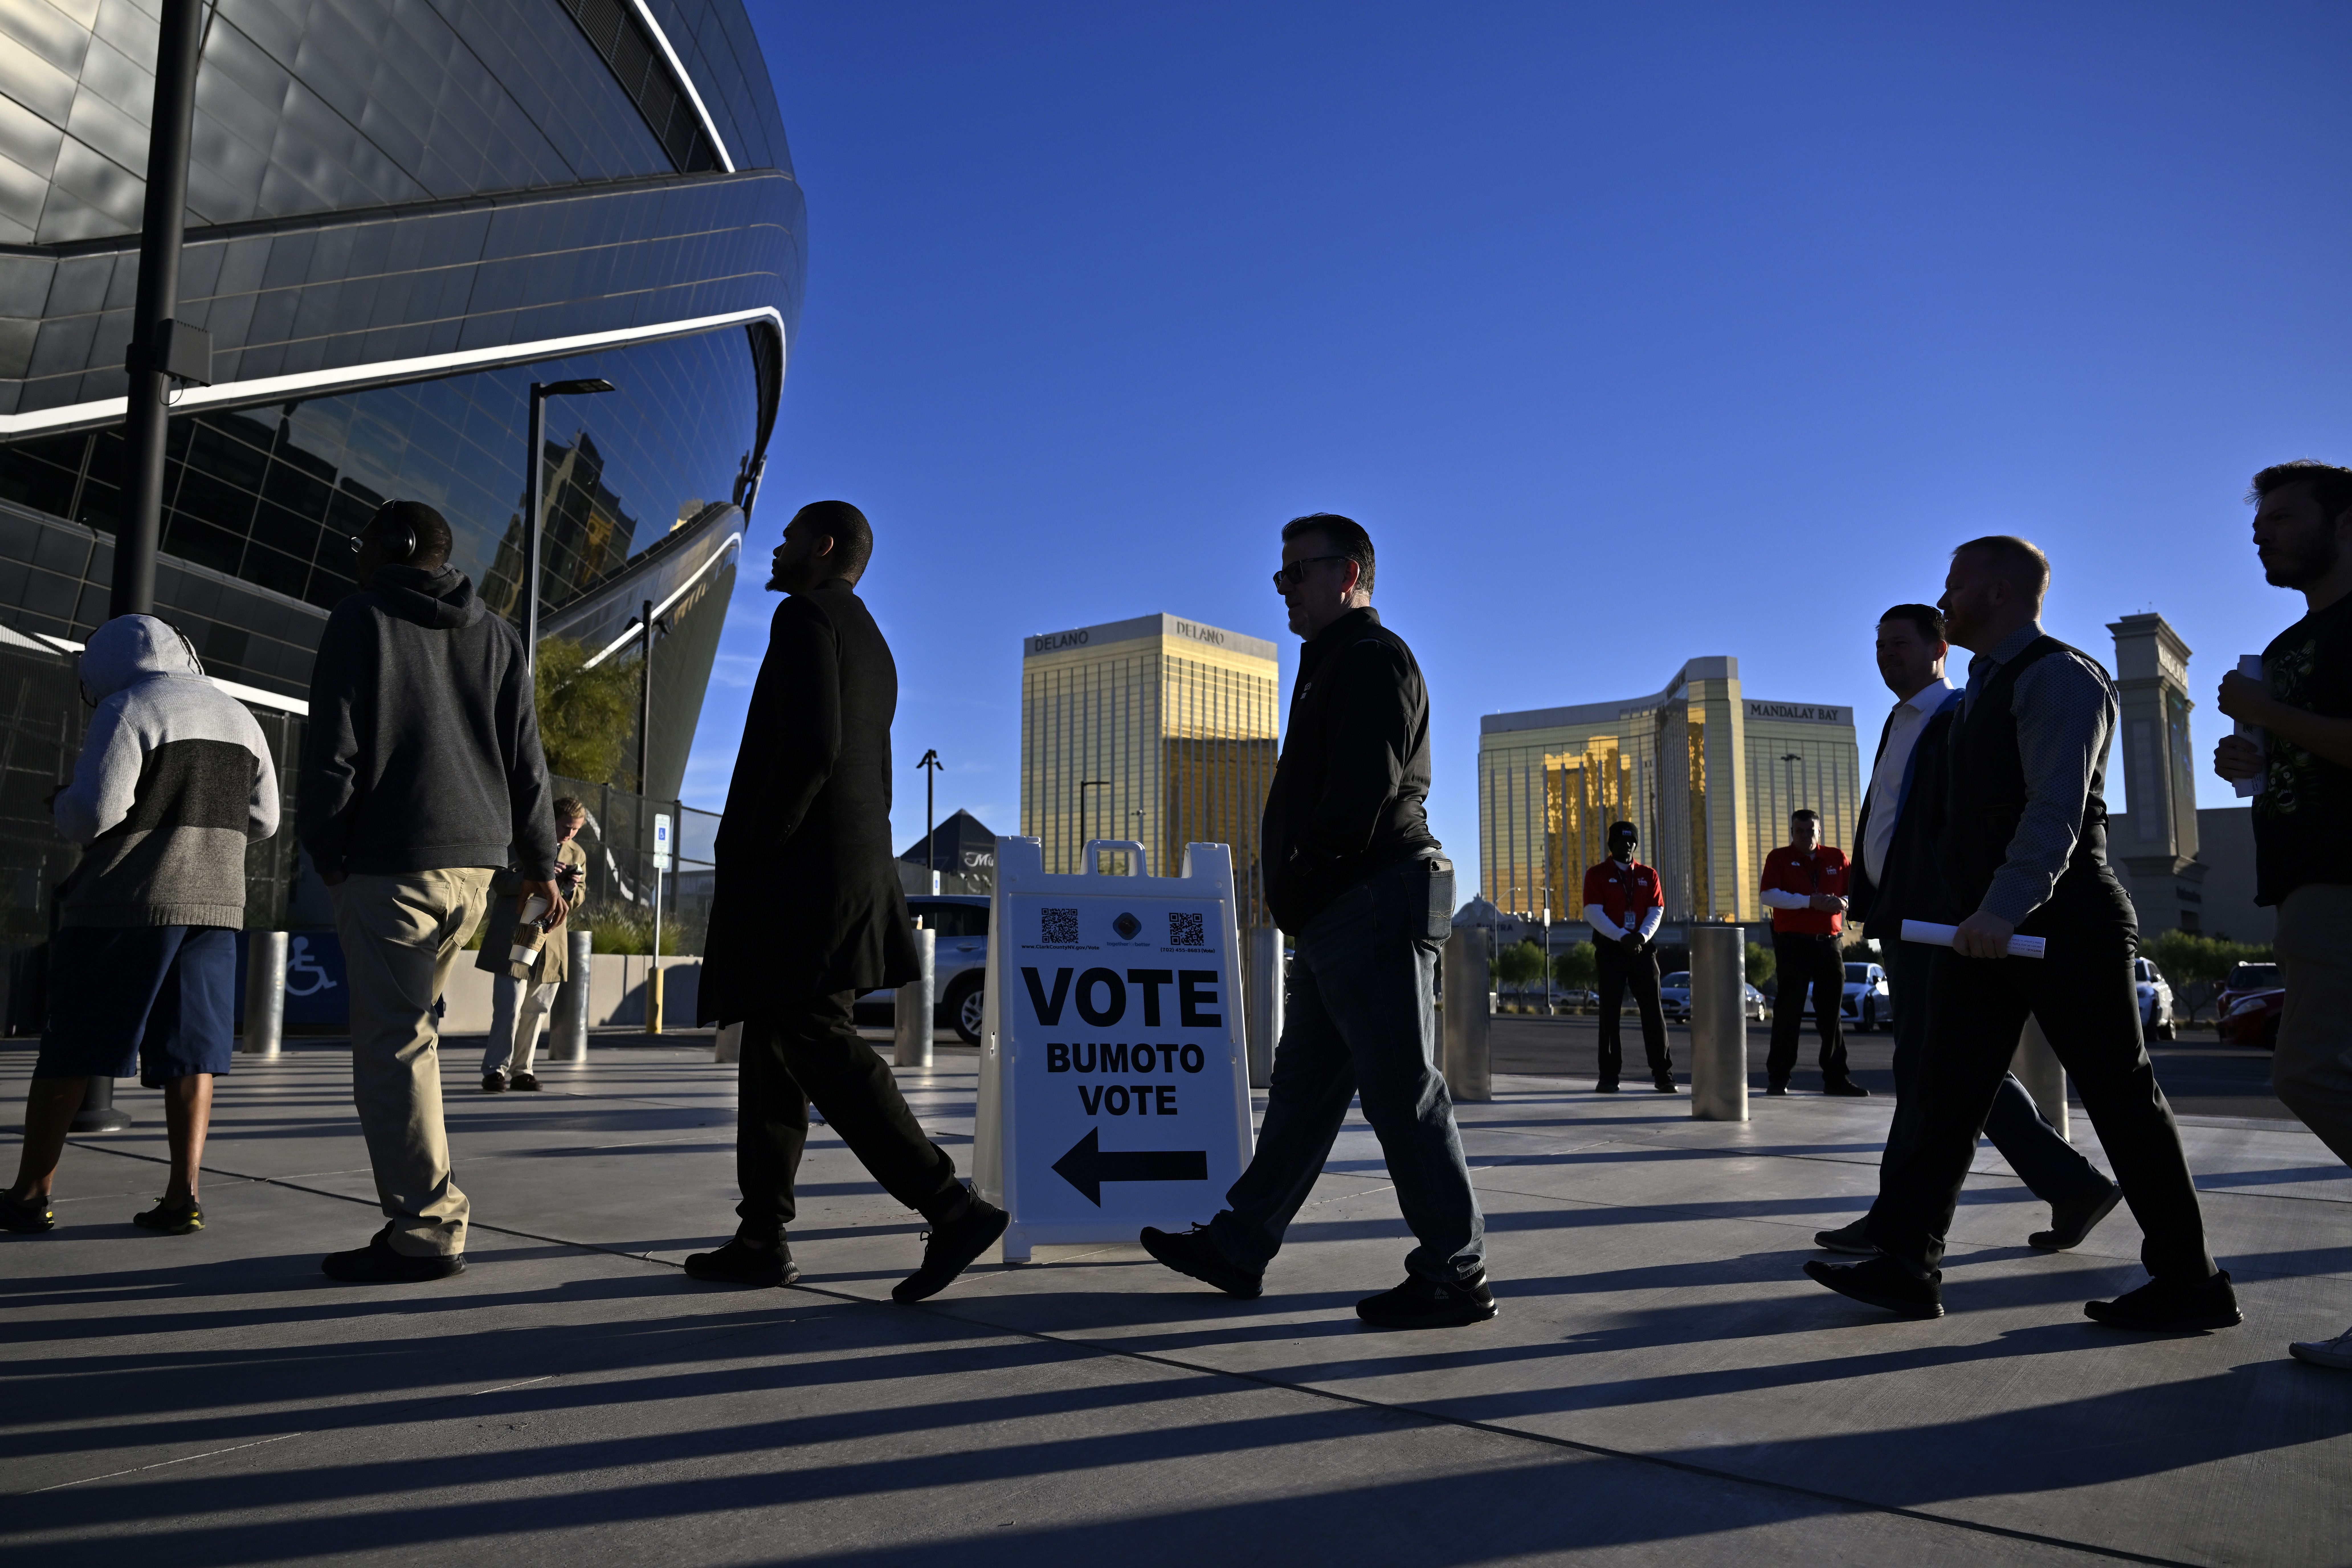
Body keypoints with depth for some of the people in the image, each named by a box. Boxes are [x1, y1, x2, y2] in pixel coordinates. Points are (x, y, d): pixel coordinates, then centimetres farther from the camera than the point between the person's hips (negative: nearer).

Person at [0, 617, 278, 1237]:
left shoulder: (128, 710, -6)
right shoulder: (240, 718, 13)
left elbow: (94, 812, -13)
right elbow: (261, 820, 16)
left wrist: (62, 807, 8)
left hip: (128, 903, -5)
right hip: (216, 903, 5)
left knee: (70, 1051, 6)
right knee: (191, 1054, 4)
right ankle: (182, 1196, -1)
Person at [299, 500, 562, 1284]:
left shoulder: (361, 619, 1)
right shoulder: (499, 637, 15)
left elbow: (334, 749, -6)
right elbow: (525, 758, 13)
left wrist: (325, 852, 1)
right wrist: (539, 860, 16)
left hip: (387, 859, -6)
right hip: (475, 861, 6)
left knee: (394, 1042, -5)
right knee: (404, 1028, 15)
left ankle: (428, 1230, -6)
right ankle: (419, 1206, 14)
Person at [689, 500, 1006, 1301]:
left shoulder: (806, 614, -7)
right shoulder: (872, 646, 23)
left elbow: (811, 747, -21)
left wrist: (752, 851, -16)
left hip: (800, 867, -10)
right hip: (854, 866, 10)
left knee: (817, 1040, -12)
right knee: (773, 1046, 11)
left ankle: (953, 1206, -16)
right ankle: (763, 1236, 13)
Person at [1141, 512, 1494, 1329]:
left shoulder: (1373, 657, -9)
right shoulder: (1336, 663, 24)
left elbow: (1366, 788, -21)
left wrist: (1304, 878, -12)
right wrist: (1299, 891, 11)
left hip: (1375, 908, -11)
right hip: (1342, 917, 11)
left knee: (1402, 1090, -5)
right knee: (1303, 1083, 13)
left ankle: (1454, 1277, 4)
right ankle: (1239, 1247, 22)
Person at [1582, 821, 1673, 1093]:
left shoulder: (1648, 875, 11)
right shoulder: (1597, 875, 2)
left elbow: (1656, 911, 5)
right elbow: (1593, 913, -8)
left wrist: (1642, 936, -13)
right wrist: (1622, 936, -18)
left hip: (1643, 948, 2)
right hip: (1610, 950, -2)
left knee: (1653, 1011, 0)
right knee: (1610, 1013, 1)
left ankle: (1663, 1075, 5)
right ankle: (1609, 1077, 6)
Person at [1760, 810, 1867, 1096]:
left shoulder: (1837, 858, 14)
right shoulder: (1780, 858, 4)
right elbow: (1770, 895, -9)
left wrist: (1842, 903, -7)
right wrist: (1811, 901, -17)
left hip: (1829, 943, 4)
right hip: (1793, 943, -4)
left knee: (1832, 1013, 7)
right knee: (1789, 1011, -2)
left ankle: (1836, 1078, 14)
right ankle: (1777, 1077, 3)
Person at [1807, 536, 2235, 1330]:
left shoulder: (2059, 677, -12)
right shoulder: (1986, 687, 18)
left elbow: (2057, 809, -25)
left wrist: (2006, 907, -36)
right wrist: (1979, 912, 18)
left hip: (2062, 923, -9)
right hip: (1986, 924, 9)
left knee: (2119, 1094, 1)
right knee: (1949, 1091, 3)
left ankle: (2190, 1282, 15)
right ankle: (1908, 1264, 5)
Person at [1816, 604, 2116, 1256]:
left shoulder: (1961, 718, -7)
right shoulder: (1901, 722, 21)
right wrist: (1866, 900, 22)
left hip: (1938, 920, -10)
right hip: (1904, 921, 10)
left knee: (1927, 1068, -4)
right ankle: (2073, 1188, 19)